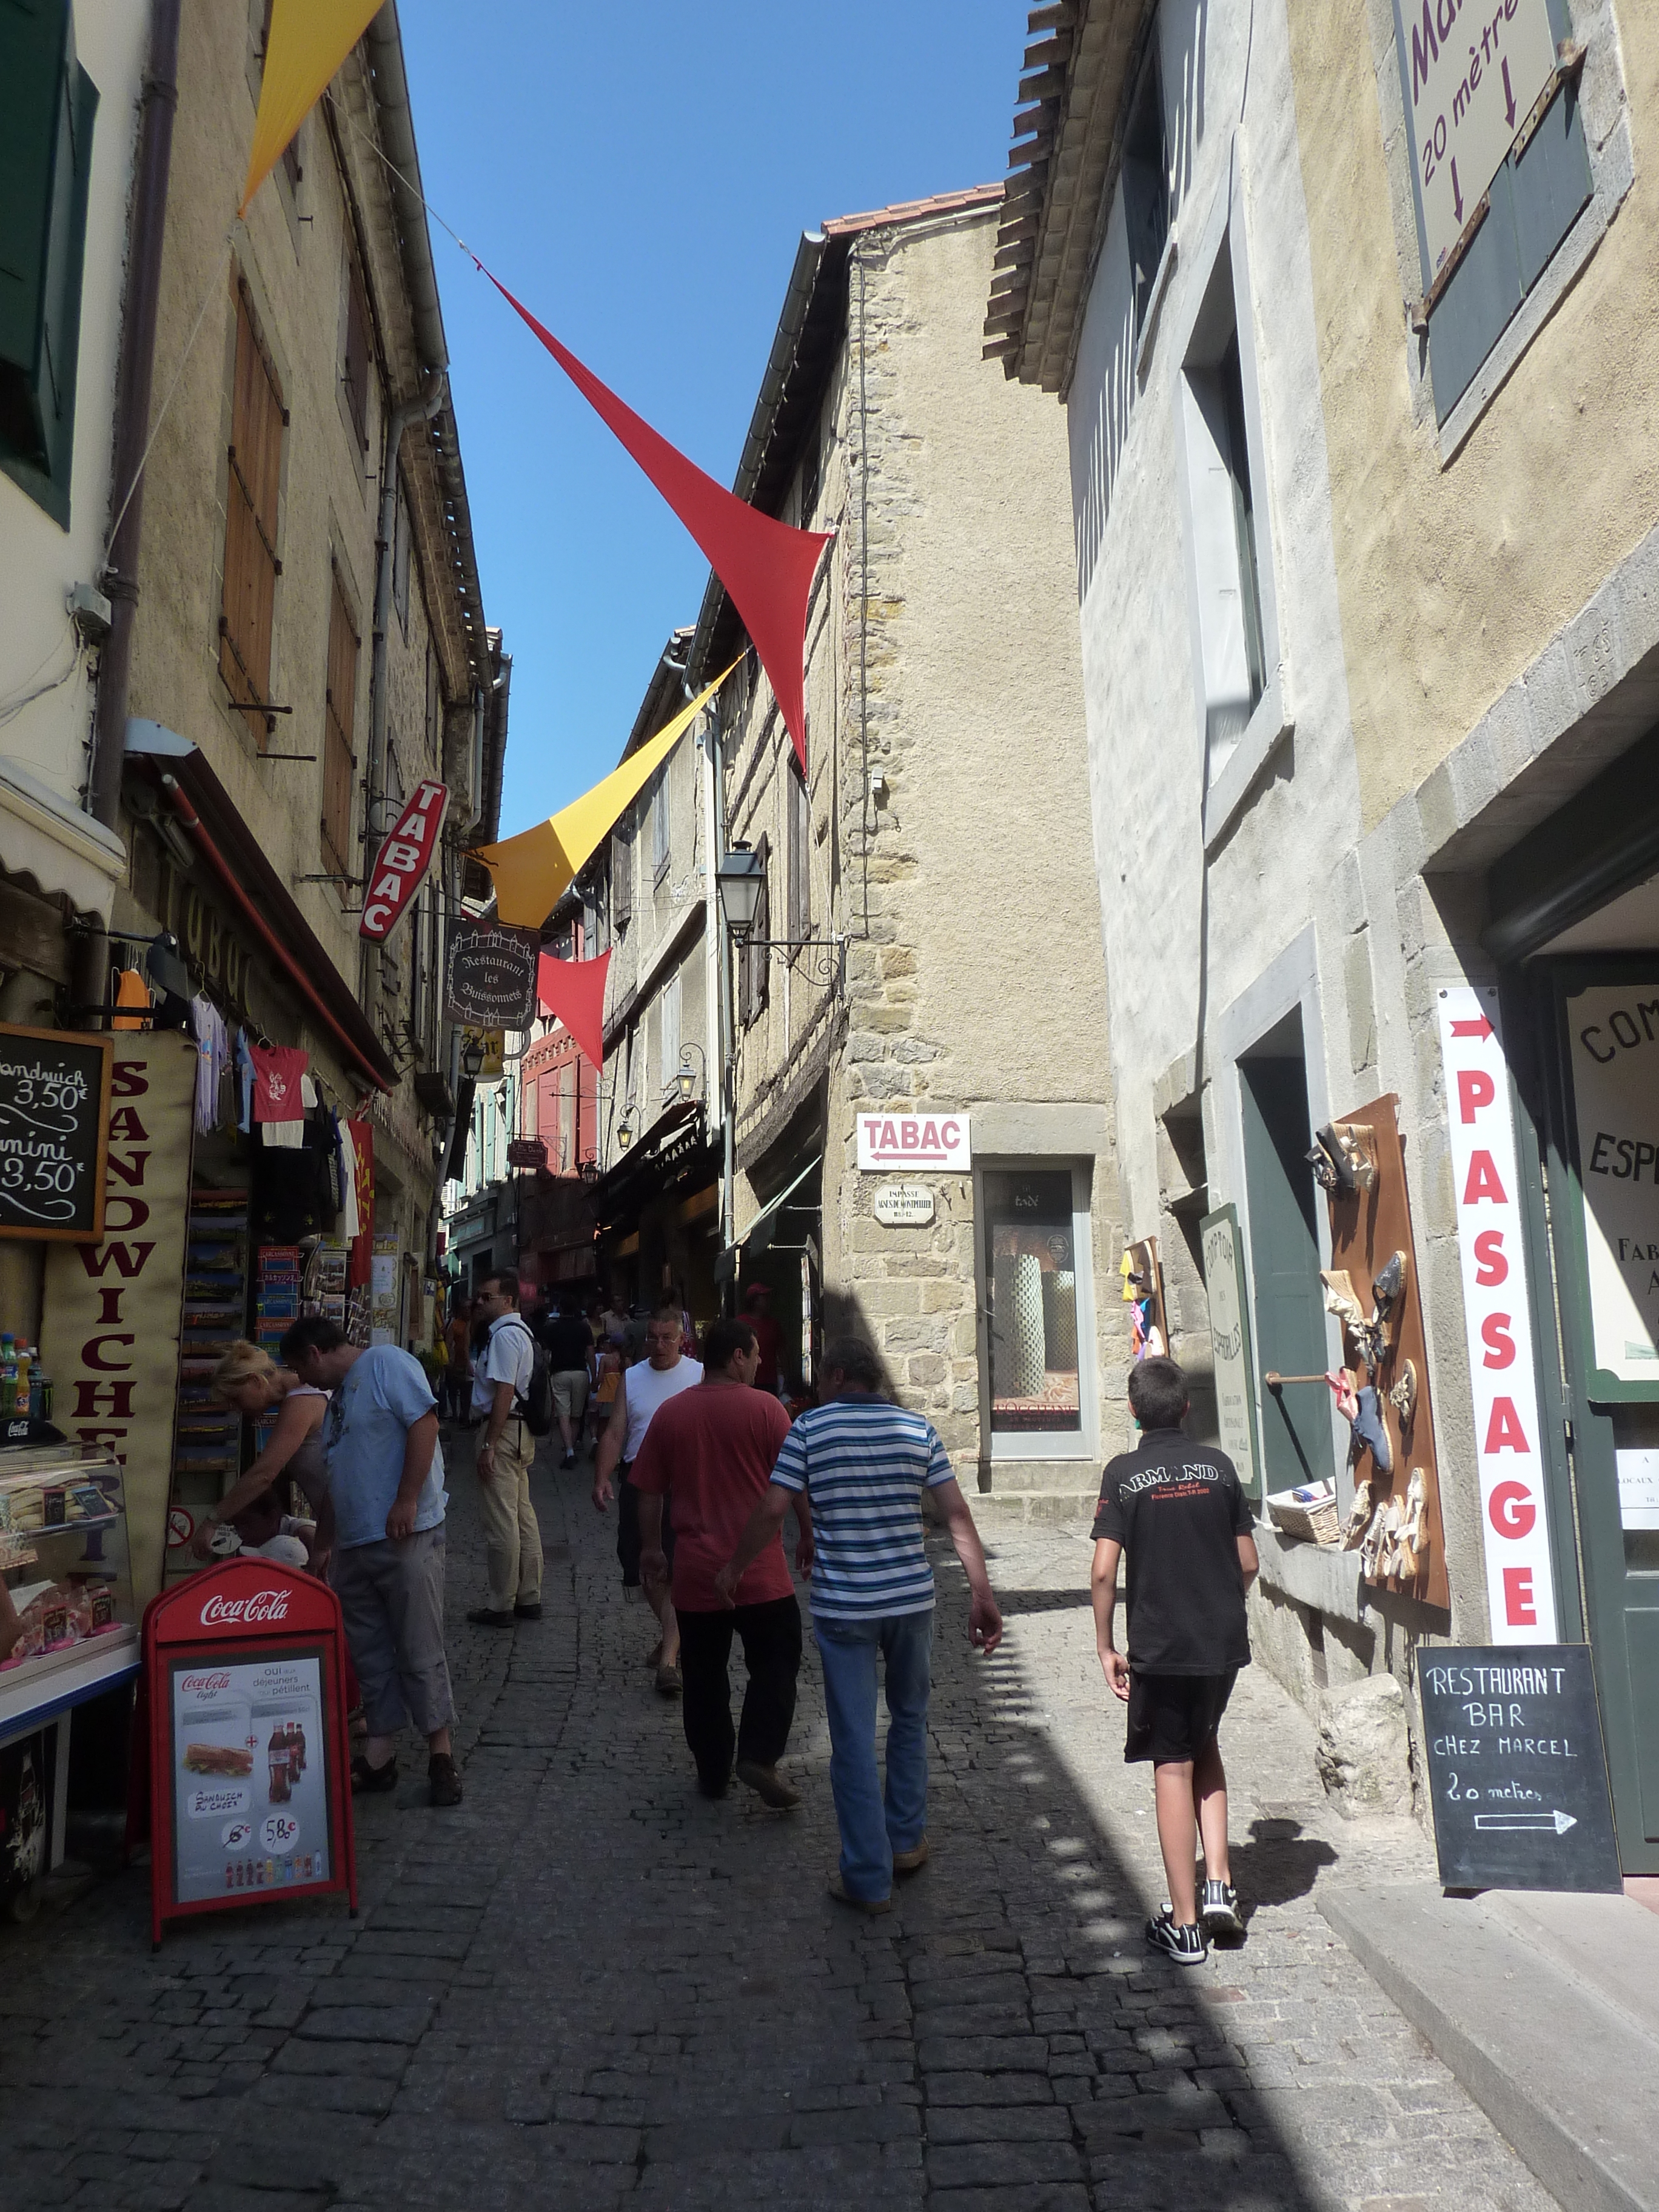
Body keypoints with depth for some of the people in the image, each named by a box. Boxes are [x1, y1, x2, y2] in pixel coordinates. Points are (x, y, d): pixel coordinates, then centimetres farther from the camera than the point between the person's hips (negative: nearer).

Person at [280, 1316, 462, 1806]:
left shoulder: (385, 1363, -7)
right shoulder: (340, 1395, 20)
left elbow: (424, 1424, -18)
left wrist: (408, 1501, -21)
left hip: (406, 1538, -9)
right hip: (353, 1544, 9)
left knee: (420, 1651, -2)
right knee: (370, 1654, 12)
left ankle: (440, 1753, 10)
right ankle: (379, 1755, 21)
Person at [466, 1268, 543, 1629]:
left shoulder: (505, 1335, -16)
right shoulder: (521, 1331, 16)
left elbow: (504, 1393, -22)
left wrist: (489, 1446, -21)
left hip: (503, 1430, -11)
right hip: (522, 1433, 11)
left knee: (500, 1522, -2)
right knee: (523, 1516, 15)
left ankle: (502, 1606, 6)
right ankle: (529, 1598, 23)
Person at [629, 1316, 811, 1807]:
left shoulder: (669, 1413, 2)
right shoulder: (764, 1408, -8)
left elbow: (649, 1491, 7)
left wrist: (651, 1546, 19)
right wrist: (807, 1535, 8)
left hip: (694, 1569, 3)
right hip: (759, 1568, -3)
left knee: (704, 1674, 14)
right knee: (775, 1662, 10)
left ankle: (713, 1772, 21)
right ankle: (759, 1757, -2)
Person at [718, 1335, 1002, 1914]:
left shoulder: (810, 1429, -6)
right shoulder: (918, 1430, 1)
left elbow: (771, 1511, -8)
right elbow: (957, 1514, -3)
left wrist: (732, 1568, 7)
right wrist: (982, 1594, -1)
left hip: (841, 1606, -3)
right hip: (911, 1599, 3)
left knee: (853, 1740, 6)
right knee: (909, 1718, 24)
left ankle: (869, 1879, 13)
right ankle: (906, 1840, 34)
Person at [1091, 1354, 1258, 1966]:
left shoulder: (1124, 1473, -9)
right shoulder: (1218, 1465, 1)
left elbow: (1104, 1571, -13)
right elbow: (1248, 1564, 5)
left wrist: (1105, 1647, -3)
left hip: (1160, 1645, -3)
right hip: (1224, 1640, 4)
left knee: (1173, 1769, 6)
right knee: (1205, 1747, 24)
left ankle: (1184, 1926, 12)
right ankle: (1219, 1886, 17)